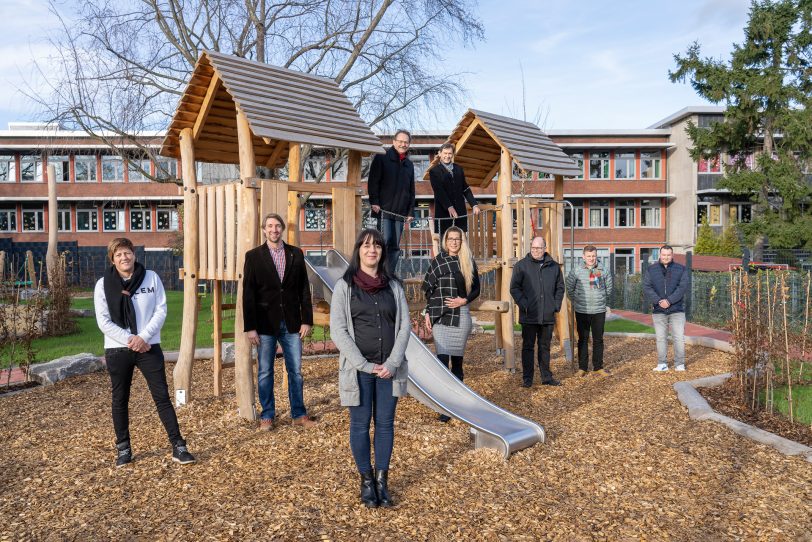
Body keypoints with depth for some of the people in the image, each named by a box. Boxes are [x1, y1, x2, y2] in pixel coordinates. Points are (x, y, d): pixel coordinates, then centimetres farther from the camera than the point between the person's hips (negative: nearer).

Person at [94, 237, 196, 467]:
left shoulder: (151, 277, 0)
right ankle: (124, 448, 25)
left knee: (162, 396, -1)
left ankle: (178, 447, 3)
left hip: (149, 347, 0)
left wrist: (143, 337, -14)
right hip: (117, 350, 1)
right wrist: (129, 340, -14)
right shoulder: (103, 284, 0)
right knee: (120, 400, 10)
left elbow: (161, 310, -2)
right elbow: (103, 321, -4)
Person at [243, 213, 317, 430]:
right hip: (265, 324, -1)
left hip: (291, 323, 2)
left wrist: (306, 320, 0)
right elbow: (248, 294, -2)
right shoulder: (253, 256, 0)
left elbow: (304, 289, 6)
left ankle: (299, 414, 20)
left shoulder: (296, 254, 6)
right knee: (265, 372, 7)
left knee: (295, 371, 8)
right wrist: (250, 327, -7)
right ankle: (267, 416, 20)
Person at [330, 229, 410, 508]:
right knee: (360, 425, 6)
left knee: (385, 423, 8)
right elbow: (337, 331, -7)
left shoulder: (393, 285, 6)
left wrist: (392, 363, -8)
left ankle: (382, 480, 21)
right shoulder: (345, 286, -2)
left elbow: (405, 325, 4)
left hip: (389, 368, 2)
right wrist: (365, 365, -12)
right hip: (358, 368, -2)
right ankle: (366, 480, 21)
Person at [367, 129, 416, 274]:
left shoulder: (409, 165, 20)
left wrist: (411, 211, 14)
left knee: (395, 246, 4)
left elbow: (411, 190, 22)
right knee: (384, 241, -14)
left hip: (400, 212, 5)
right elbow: (373, 182, -3)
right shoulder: (381, 158, 4)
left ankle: (390, 275, 9)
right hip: (384, 209, -5)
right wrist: (374, 202, -12)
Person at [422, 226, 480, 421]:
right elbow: (428, 288, 4)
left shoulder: (469, 262, 6)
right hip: (440, 315, -1)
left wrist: (464, 300, -8)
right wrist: (428, 313, 0)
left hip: (461, 314, 1)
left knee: (457, 358, 8)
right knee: (443, 358, -9)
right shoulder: (438, 261, 3)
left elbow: (476, 288, 9)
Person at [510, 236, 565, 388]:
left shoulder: (554, 266, 8)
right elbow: (514, 288, -2)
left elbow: (560, 287, 16)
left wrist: (556, 305, 4)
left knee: (545, 347, 13)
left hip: (548, 316, 3)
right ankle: (527, 378, 10)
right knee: (528, 347, 3)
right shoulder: (521, 265, -2)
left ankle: (546, 377, 23)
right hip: (529, 316, -3)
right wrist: (523, 304, -13)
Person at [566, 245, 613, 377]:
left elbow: (609, 285, 14)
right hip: (582, 311, -2)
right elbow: (569, 286, 3)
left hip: (599, 311, 2)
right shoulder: (576, 269, -6)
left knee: (598, 339, 9)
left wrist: (604, 300, 13)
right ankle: (582, 368, 14)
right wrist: (575, 300, 5)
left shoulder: (602, 270, 0)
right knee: (583, 339, 6)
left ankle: (598, 367, 19)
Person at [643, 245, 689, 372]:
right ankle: (662, 364, 14)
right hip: (658, 310, 1)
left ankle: (680, 364, 10)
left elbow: (683, 287, -7)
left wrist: (669, 300, -18)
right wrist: (658, 301, -16)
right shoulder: (651, 269, 6)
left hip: (677, 310, -1)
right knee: (661, 338, 7)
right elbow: (646, 287, -3)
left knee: (679, 338, 0)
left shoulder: (681, 269, 4)